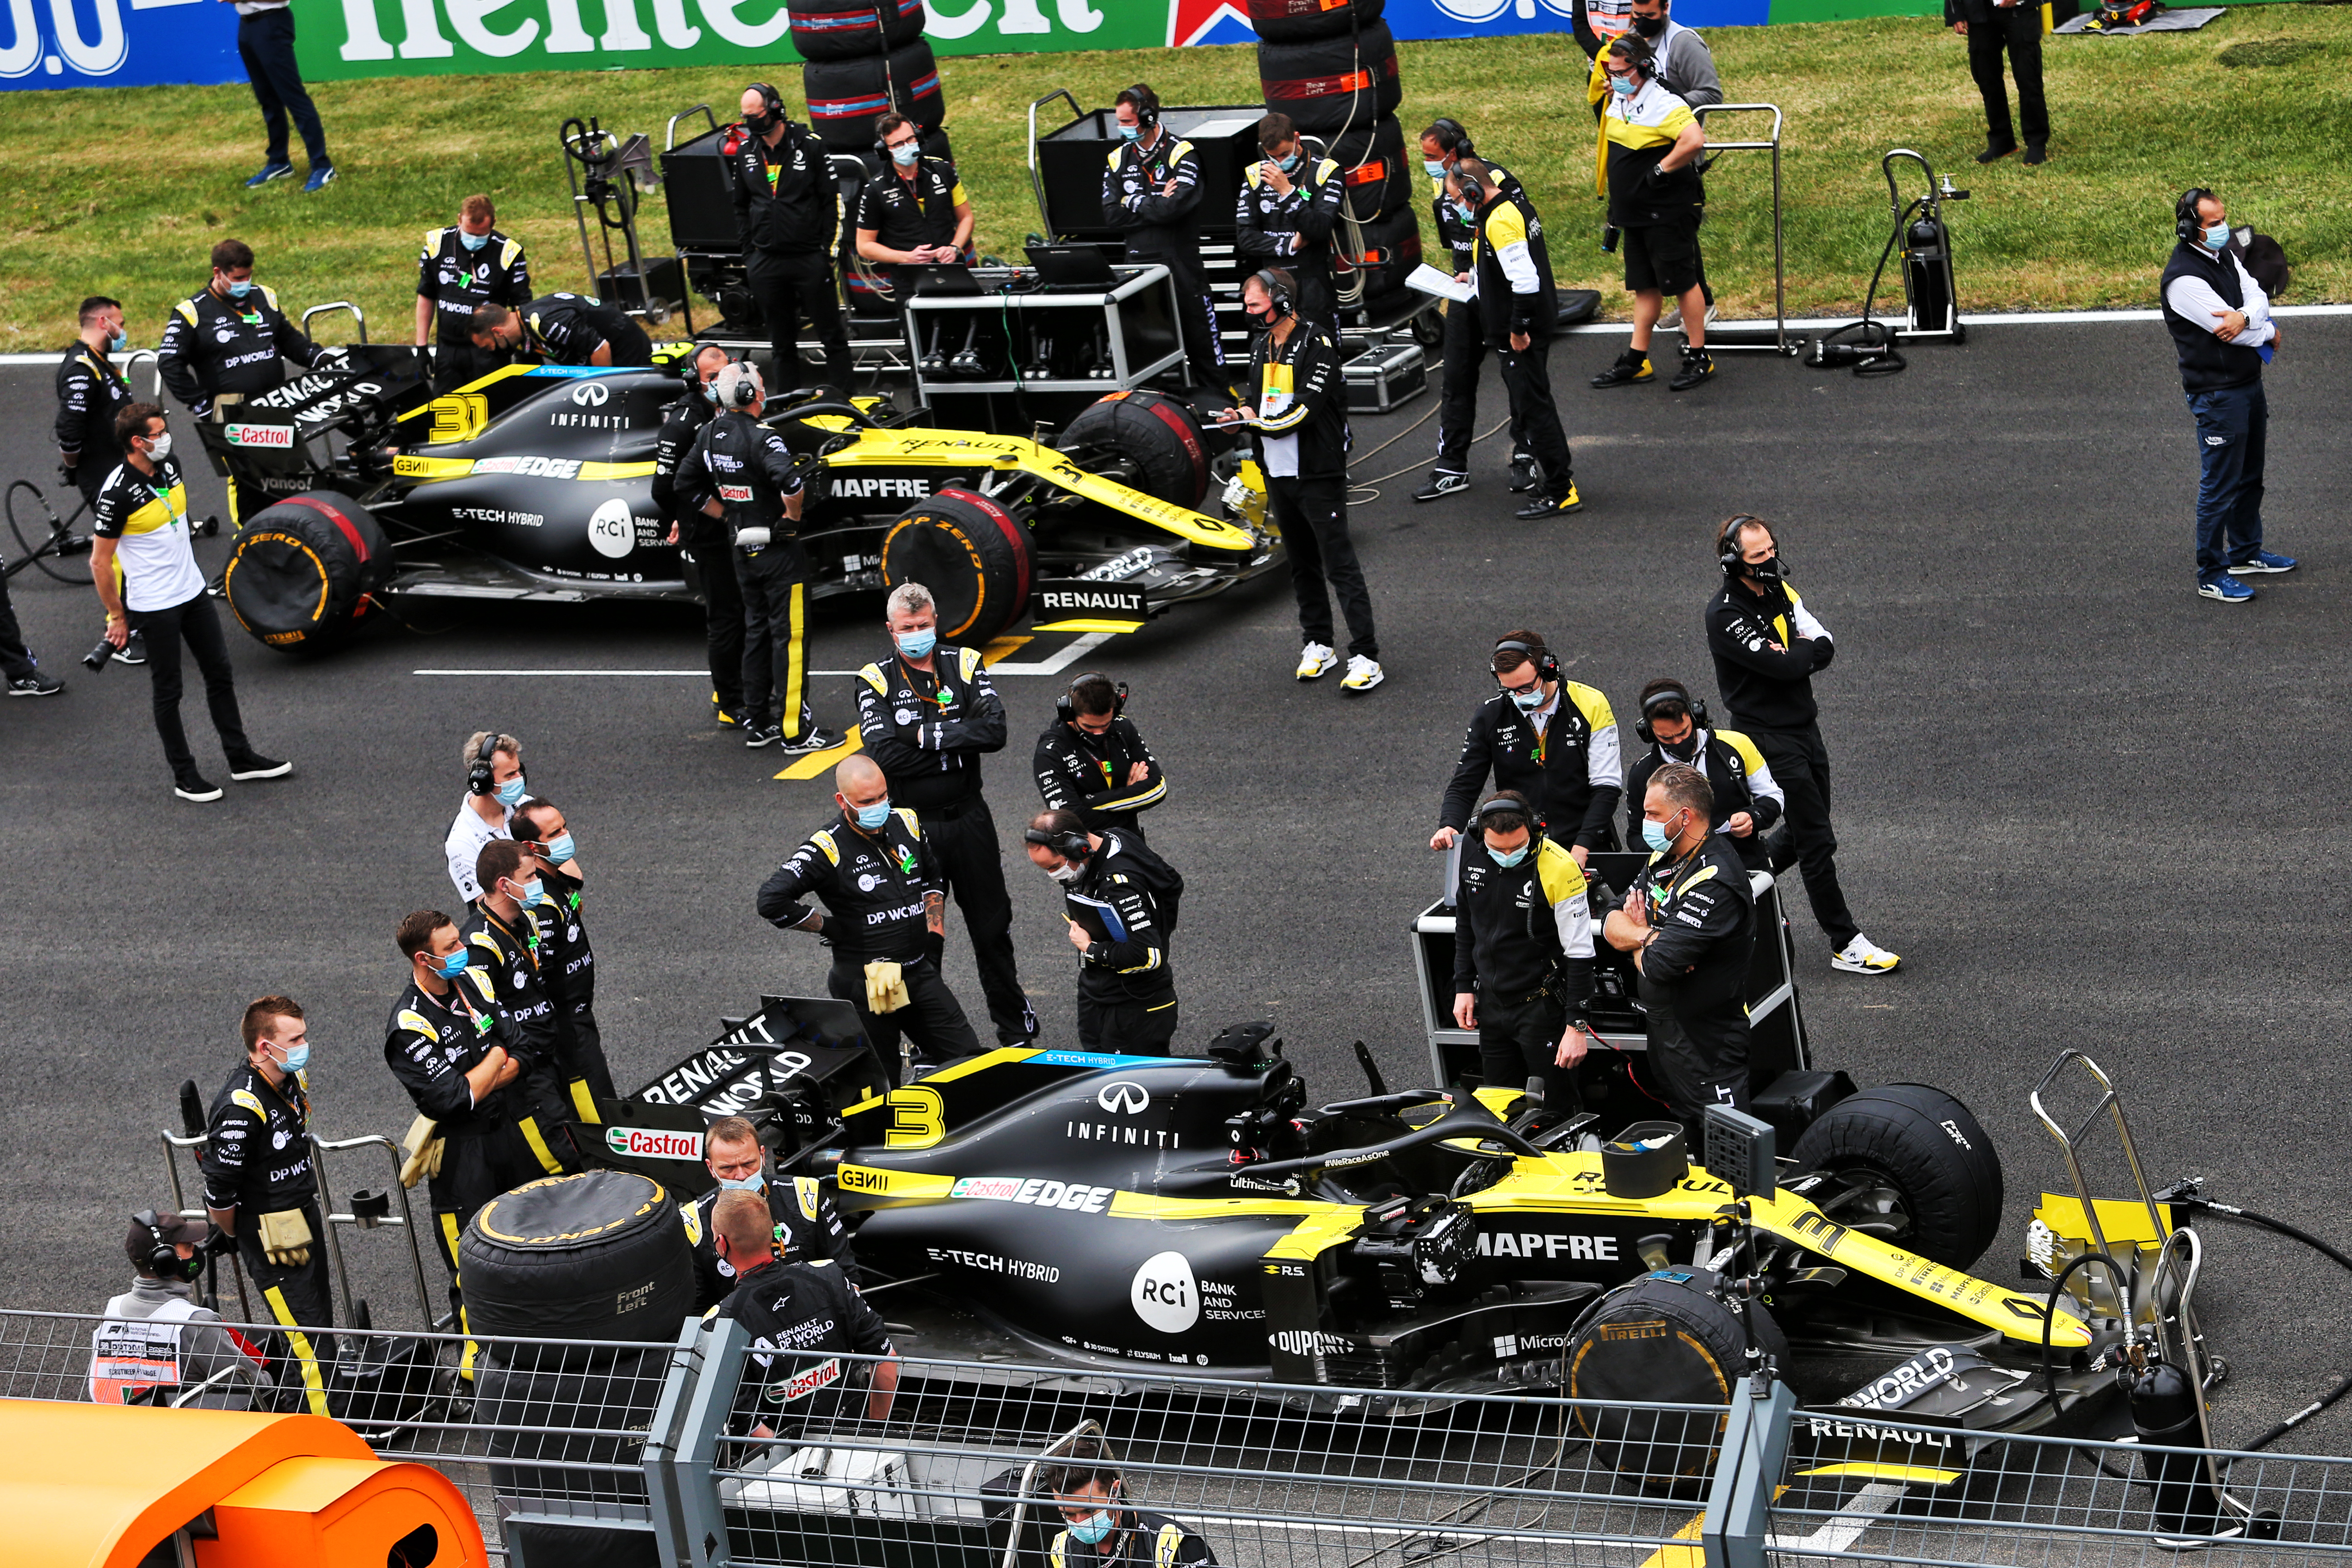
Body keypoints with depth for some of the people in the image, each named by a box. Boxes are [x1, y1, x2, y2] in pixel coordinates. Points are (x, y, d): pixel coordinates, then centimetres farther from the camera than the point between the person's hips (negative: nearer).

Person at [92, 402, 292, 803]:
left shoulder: (170, 466, 1)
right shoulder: (118, 493, -23)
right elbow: (100, 562, -16)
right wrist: (117, 616, -9)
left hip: (192, 591, 8)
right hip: (153, 605, -8)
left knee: (220, 674, 14)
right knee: (168, 691, 4)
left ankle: (241, 758, 26)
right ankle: (184, 776, 16)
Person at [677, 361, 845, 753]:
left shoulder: (711, 435, 3)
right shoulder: (760, 438, -22)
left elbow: (684, 483, 13)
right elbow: (790, 482, -37)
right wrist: (792, 517, -18)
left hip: (742, 550, 8)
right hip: (780, 551, -8)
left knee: (757, 632, 18)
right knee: (790, 636, -1)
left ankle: (756, 723, 23)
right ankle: (796, 730, 1)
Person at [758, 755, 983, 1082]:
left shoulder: (908, 824, 4)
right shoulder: (827, 848, -15)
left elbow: (933, 879, 23)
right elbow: (772, 900, -23)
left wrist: (934, 936, 12)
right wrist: (829, 927, -13)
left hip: (919, 970, 5)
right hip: (865, 981, -5)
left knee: (969, 1057, 4)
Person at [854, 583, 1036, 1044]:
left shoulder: (965, 665, 0)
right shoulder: (875, 681, -6)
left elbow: (994, 731, -14)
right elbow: (885, 755, -20)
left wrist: (929, 735, -19)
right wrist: (957, 744, -14)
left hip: (969, 817, 2)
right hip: (912, 825, -2)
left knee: (992, 925, 13)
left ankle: (1015, 1025, 28)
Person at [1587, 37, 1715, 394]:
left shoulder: (1665, 106, -20)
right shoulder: (1619, 101, 9)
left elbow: (1695, 140, -35)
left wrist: (1662, 170, -24)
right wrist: (1617, 203, 21)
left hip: (1668, 213, -9)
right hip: (1635, 213, 9)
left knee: (1682, 282, 0)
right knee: (1645, 286, 14)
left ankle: (1699, 358, 9)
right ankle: (1636, 361, 19)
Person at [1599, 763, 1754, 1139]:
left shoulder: (1715, 881, -24)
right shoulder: (1664, 859, 6)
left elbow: (1658, 965, -29)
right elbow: (1611, 925, 5)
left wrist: (1636, 934, -6)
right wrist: (1650, 935, -16)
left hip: (1706, 1048, -9)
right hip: (1663, 1034, 9)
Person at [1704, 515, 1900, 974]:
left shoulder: (1781, 589, 7)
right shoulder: (1725, 616, -19)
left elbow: (1825, 648, 2)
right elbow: (1786, 667, -25)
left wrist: (1792, 656, -17)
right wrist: (1807, 649, -5)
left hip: (1805, 725, 8)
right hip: (1771, 737, -8)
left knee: (1807, 835, 16)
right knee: (1817, 841, -7)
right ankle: (1845, 944, -1)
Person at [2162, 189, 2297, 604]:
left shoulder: (2226, 254, 6)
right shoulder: (2183, 278, -23)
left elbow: (2258, 297, -1)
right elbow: (2226, 330, -24)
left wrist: (2245, 317, -25)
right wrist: (2268, 333, -5)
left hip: (2250, 382, 9)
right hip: (2217, 394, -9)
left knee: (2250, 476, 22)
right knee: (2220, 486, -3)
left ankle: (2245, 552, 38)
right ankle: (2211, 576, 6)